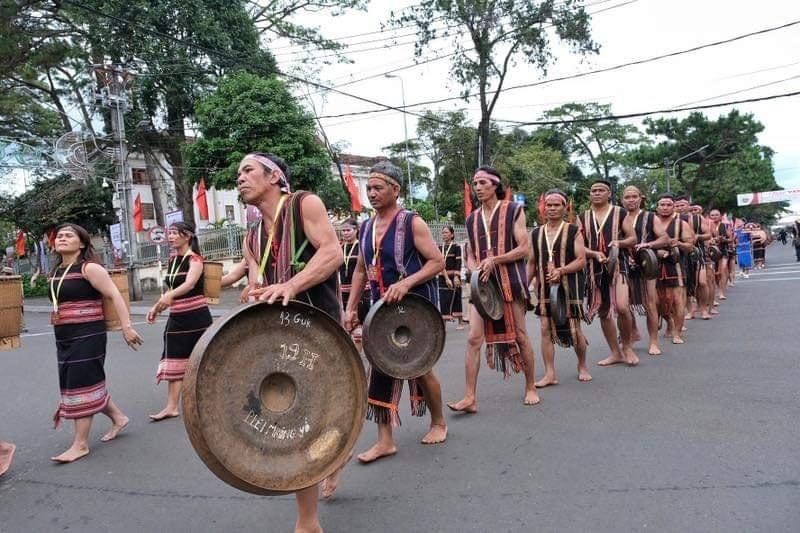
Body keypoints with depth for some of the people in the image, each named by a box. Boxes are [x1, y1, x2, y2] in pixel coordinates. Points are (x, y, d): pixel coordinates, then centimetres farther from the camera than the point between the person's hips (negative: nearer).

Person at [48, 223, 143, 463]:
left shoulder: (89, 268, -11)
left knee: (81, 385, -4)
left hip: (88, 335, -8)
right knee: (89, 383, 13)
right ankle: (118, 418, 32)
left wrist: (126, 327, -23)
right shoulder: (55, 272, 12)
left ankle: (80, 445, 5)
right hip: (64, 338, 8)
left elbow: (115, 295, -17)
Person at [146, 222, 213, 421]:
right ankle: (172, 406, 6)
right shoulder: (171, 260, 10)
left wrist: (169, 296, -42)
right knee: (174, 360, 3)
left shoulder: (194, 259, -12)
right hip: (176, 318, 7)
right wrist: (157, 307, 10)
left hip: (196, 317, -7)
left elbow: (190, 283, -29)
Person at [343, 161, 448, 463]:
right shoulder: (366, 228, 7)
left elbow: (437, 262, -16)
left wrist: (405, 283, -29)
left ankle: (438, 422, 31)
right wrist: (351, 308, 8)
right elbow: (361, 270, 14)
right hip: (382, 307, 6)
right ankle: (385, 440, 11)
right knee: (380, 369, 1)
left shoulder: (412, 223, -12)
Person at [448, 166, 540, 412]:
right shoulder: (472, 219, 12)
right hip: (481, 284, 4)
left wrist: (494, 260, -18)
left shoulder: (513, 210, -1)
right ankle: (470, 397, -2)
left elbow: (525, 248, -7)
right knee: (474, 338, -6)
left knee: (519, 335, 6)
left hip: (510, 282, -4)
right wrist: (475, 269, -7)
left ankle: (531, 387, 25)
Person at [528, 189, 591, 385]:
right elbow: (531, 263, 15)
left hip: (569, 286, -3)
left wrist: (561, 270, -22)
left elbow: (581, 260, -8)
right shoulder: (536, 233, 9)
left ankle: (582, 367, 29)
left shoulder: (573, 231, -2)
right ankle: (550, 374, 6)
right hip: (545, 287, 3)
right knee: (545, 329, -1)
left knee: (575, 329, 5)